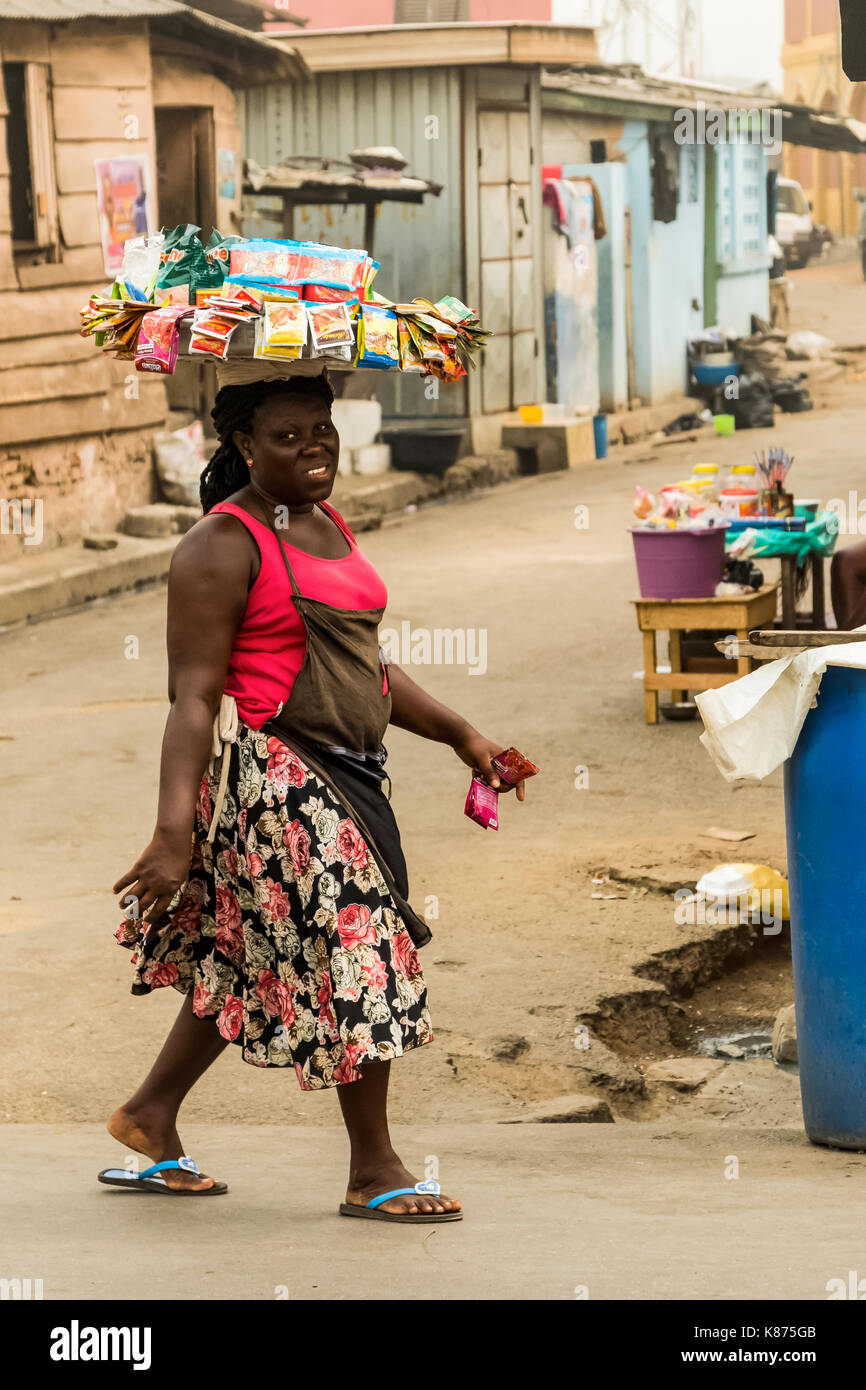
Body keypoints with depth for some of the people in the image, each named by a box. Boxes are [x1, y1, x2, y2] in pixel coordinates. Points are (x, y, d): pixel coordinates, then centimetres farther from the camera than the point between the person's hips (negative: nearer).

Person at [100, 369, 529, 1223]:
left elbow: (363, 664, 23)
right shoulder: (223, 545, -12)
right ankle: (373, 1171, 6)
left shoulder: (328, 528, 15)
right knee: (357, 956, -6)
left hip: (342, 776, 9)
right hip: (270, 777, -9)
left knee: (250, 961, 16)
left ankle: (150, 1116, 31)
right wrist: (173, 831, -23)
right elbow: (193, 696, -17)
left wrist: (460, 735, 21)